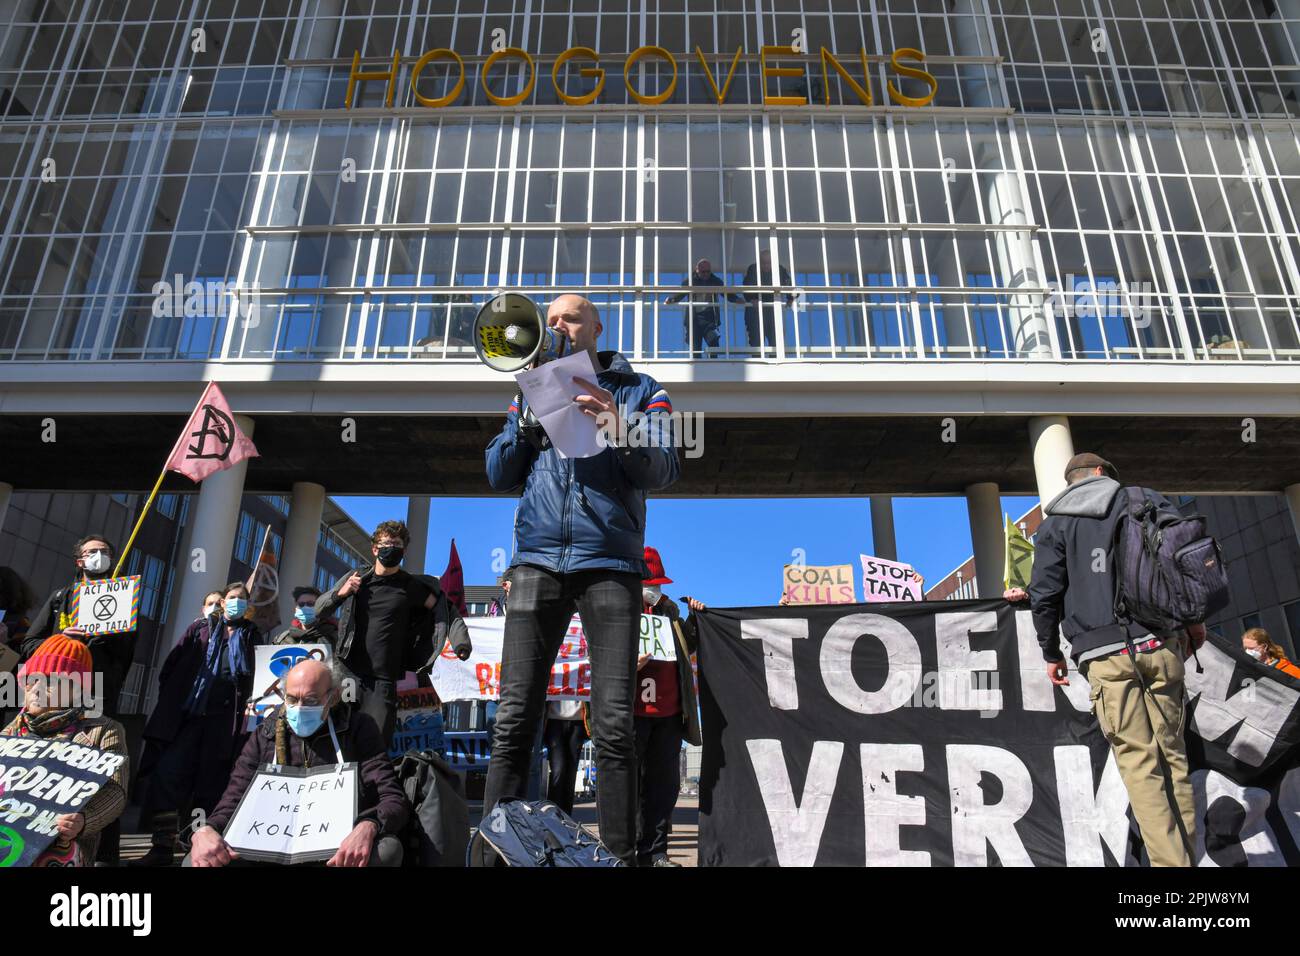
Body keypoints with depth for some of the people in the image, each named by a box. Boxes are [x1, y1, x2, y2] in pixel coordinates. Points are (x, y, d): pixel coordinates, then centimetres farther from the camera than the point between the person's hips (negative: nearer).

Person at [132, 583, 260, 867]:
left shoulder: (251, 635, 11)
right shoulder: (201, 628, 10)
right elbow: (172, 664, 7)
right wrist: (169, 701, 0)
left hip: (224, 718, 0)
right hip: (188, 713, 0)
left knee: (210, 782, 4)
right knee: (168, 773, -9)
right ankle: (162, 847, -1)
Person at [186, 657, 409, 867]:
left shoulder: (357, 728, 3)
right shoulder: (264, 736, 12)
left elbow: (394, 799, -5)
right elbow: (232, 803, 8)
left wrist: (368, 827, -29)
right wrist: (204, 831, -18)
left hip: (338, 853, -1)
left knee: (387, 848, -35)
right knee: (193, 861, -22)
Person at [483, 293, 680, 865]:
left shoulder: (637, 390, 13)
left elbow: (664, 471, -1)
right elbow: (500, 477, 14)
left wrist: (617, 430, -18)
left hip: (610, 564, -2)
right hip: (538, 560, 2)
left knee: (613, 726, -7)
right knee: (513, 721, -5)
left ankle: (619, 855, 1)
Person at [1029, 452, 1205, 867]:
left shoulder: (1054, 524, 8)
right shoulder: (1146, 501, 12)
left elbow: (1045, 594, 2)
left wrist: (1051, 653, 12)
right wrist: (1194, 619, 19)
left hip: (1105, 655, -2)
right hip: (1160, 644, 2)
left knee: (1138, 762, 0)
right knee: (1172, 754, 12)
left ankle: (1170, 860, -4)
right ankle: (1186, 853, 15)